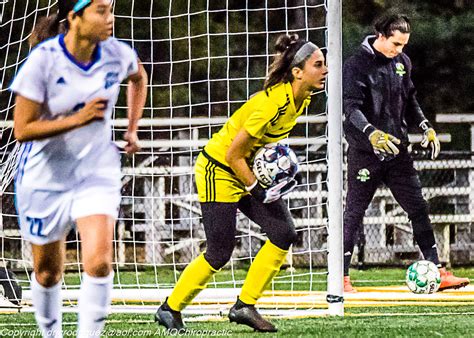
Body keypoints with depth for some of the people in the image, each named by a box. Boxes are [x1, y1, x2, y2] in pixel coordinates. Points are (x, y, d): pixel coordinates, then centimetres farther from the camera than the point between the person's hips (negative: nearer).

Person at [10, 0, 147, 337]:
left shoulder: (117, 54, -8)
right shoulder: (43, 60, -20)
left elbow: (139, 77, 19)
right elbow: (23, 130, -20)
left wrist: (132, 129, 13)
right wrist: (77, 119, -28)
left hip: (97, 173, 2)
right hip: (45, 178, -2)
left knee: (99, 262, -18)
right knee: (48, 271, 11)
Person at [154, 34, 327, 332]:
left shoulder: (301, 100, -4)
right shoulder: (273, 104, -30)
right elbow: (233, 155, -24)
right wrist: (256, 190, -18)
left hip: (248, 171, 8)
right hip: (218, 171, -8)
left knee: (284, 234, -5)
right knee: (219, 254, -5)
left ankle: (245, 306, 4)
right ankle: (170, 309, 13)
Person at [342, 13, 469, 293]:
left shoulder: (402, 62, 9)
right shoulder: (358, 65, -11)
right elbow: (352, 108, -21)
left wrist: (426, 127, 7)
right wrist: (372, 133, -36)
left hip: (397, 150, 6)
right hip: (365, 152, -6)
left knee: (418, 209, 4)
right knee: (354, 212, -1)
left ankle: (437, 272, 8)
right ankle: (342, 278, 6)